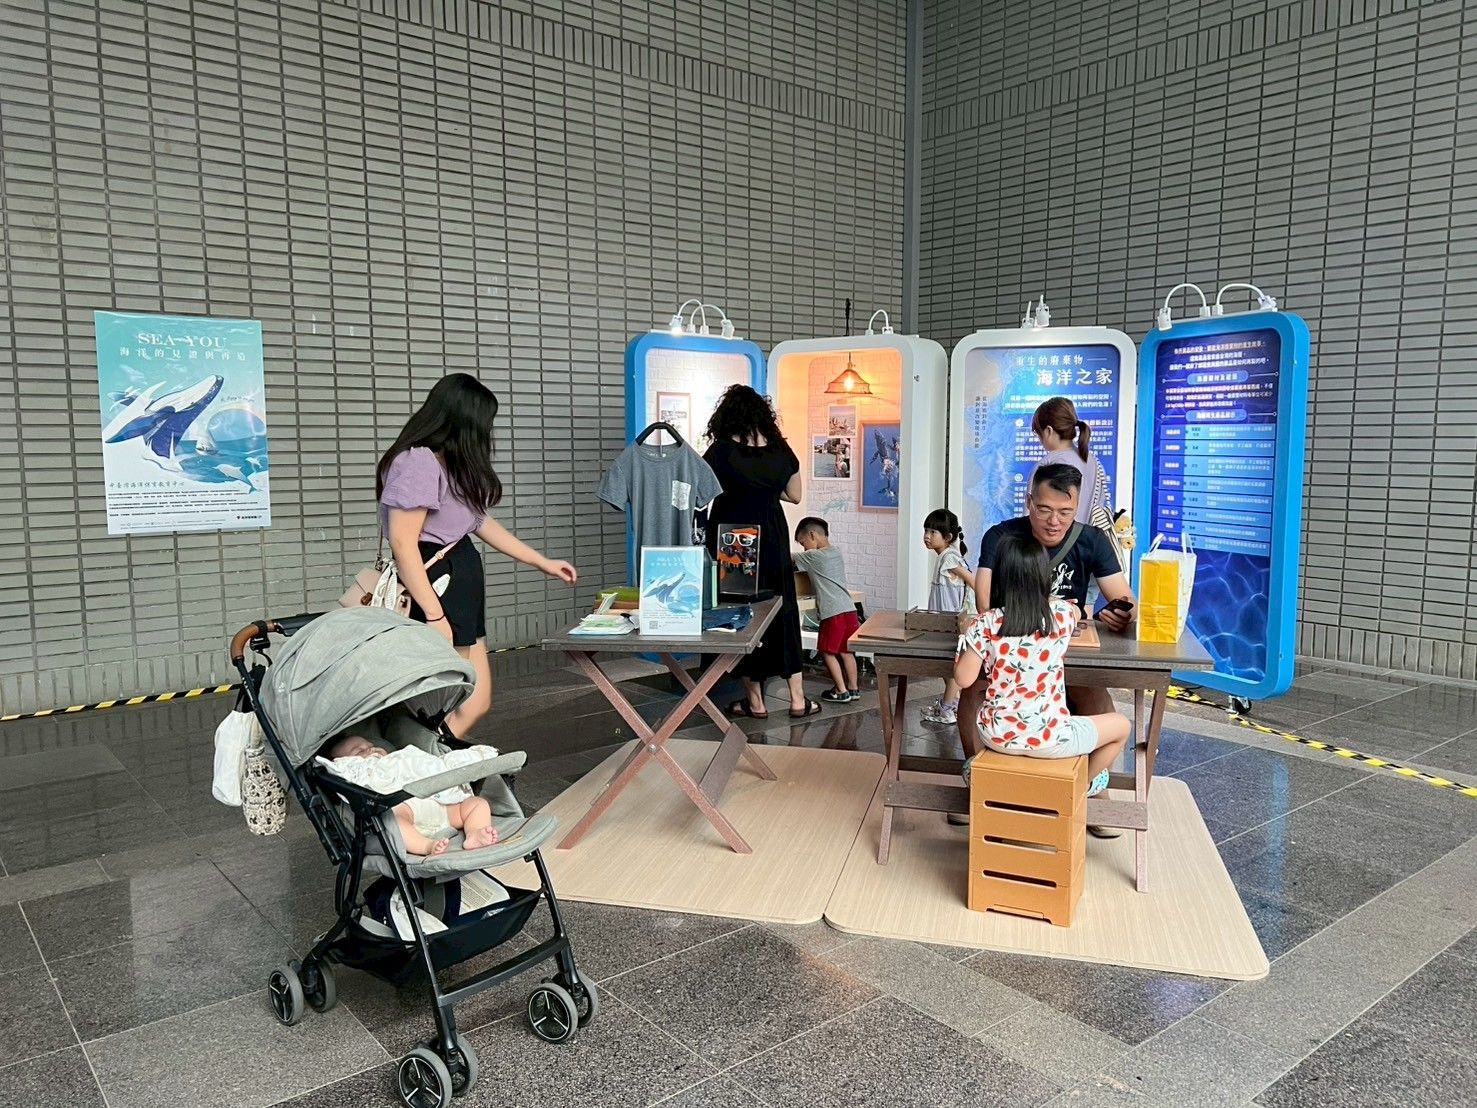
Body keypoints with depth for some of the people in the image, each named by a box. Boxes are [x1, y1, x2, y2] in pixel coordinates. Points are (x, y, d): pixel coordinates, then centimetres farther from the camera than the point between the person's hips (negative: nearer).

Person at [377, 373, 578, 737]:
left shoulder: (453, 463, 14)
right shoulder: (417, 462, -16)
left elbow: (481, 522, 23)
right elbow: (403, 544, -20)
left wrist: (543, 562, 25)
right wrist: (434, 614, -23)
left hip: (462, 585, 10)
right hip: (436, 585, -10)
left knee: (476, 703, 11)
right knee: (457, 709, -7)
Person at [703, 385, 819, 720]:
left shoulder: (722, 450, -12)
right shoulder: (780, 449, -1)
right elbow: (794, 495, 9)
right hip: (772, 536, 3)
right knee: (782, 610, 12)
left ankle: (755, 701, 13)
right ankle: (797, 699, 14)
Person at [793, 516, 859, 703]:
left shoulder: (814, 556, -8)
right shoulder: (836, 553, 14)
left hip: (833, 612, -8)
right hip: (849, 609, 8)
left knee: (827, 652, 3)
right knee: (846, 651, 14)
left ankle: (841, 691, 5)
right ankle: (853, 689, 20)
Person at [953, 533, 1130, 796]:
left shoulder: (986, 624, -11)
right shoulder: (1062, 613, -7)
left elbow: (964, 680, -7)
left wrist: (969, 637, 9)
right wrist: (1045, 598, 36)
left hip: (997, 735, 2)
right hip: (1048, 738, -1)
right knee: (1121, 725, 25)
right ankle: (1083, 784, 44)